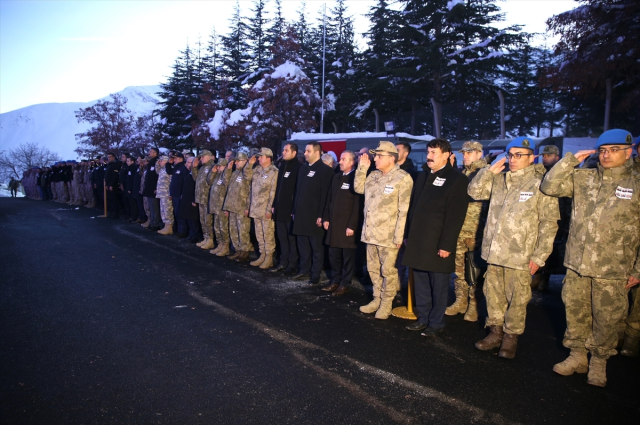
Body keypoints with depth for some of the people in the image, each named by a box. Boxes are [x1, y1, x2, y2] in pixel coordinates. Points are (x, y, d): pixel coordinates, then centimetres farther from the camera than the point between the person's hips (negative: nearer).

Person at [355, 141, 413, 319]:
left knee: (388, 270, 6)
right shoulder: (373, 175, 9)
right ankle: (377, 299, 32)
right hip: (371, 232, 7)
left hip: (388, 235, -7)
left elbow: (404, 211, -15)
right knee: (373, 268, 16)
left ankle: (386, 303, 22)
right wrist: (362, 168, 6)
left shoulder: (403, 178, -13)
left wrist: (398, 236, -18)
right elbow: (358, 188, 19)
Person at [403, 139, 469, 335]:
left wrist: (446, 244, -17)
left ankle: (436, 322, 18)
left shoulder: (457, 179, -7)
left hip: (438, 243, -6)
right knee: (420, 283, 14)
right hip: (418, 240, 7)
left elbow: (455, 216, -14)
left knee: (438, 285, 5)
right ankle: (423, 318, 27)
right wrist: (409, 235, 12)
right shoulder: (423, 176, 15)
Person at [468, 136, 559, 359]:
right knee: (493, 294, 14)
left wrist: (539, 256, -9)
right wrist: (489, 171, 0)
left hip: (520, 256, -5)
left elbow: (549, 223, -7)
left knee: (517, 299, 5)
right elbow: (474, 191, 14)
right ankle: (496, 332, 30)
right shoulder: (499, 180, 9)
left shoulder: (539, 184, -7)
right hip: (494, 252, 5)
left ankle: (511, 337, 22)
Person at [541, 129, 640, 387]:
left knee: (606, 318, 8)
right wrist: (571, 160, -4)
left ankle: (598, 362, 29)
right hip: (577, 264, 3)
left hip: (613, 269, -2)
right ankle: (577, 356, 31)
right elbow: (549, 187, 0)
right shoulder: (583, 178, 6)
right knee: (575, 312, 13)